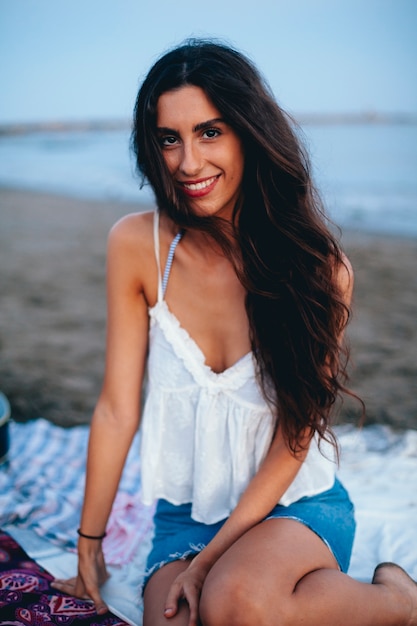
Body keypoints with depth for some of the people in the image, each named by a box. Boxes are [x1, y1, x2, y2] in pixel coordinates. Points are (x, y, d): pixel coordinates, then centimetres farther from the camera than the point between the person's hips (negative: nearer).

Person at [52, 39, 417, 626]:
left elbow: (293, 440, -10)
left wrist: (211, 559, -15)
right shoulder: (138, 246, -10)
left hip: (297, 508, -1)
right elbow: (117, 410, -5)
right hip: (185, 516, 2)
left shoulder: (321, 268, -14)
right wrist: (89, 546, 2)